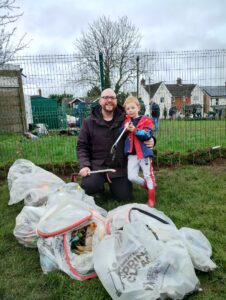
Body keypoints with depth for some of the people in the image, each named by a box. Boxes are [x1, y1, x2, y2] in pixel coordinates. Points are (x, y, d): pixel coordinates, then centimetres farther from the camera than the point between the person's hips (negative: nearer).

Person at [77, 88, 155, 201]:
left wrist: (150, 140, -13)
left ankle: (112, 182, 32)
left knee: (124, 196, -2)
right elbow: (82, 146, 2)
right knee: (88, 186, -25)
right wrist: (84, 165, -12)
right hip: (97, 165, 0)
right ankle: (100, 184, 13)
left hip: (120, 166, 1)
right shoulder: (89, 122, 1)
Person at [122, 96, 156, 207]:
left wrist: (135, 130, -27)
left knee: (148, 175, 4)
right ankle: (147, 185, 30)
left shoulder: (146, 120, -4)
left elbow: (148, 135, -17)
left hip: (144, 152, -4)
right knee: (131, 177, 1)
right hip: (132, 154, 4)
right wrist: (125, 129, -17)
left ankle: (151, 199, 19)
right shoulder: (126, 121, 8)